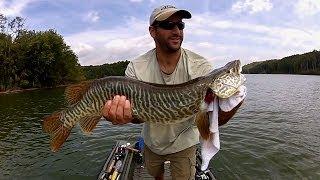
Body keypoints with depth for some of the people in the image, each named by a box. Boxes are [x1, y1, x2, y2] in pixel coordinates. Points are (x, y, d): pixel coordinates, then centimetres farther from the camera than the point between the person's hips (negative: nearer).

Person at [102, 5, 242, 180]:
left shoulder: (201, 67, -24)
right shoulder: (136, 68, -19)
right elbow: (131, 107, -23)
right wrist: (120, 114, -46)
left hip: (184, 143, -2)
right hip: (151, 141, 3)